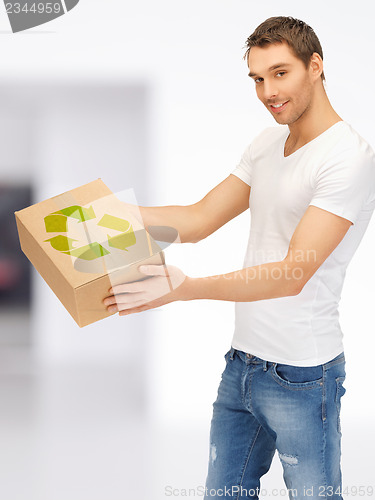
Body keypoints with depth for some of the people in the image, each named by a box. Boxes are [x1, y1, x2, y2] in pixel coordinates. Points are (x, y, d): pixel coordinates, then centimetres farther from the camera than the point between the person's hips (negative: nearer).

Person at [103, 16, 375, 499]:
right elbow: (199, 220, 13)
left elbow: (293, 274, -25)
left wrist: (184, 288, -33)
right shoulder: (267, 144, 10)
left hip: (301, 377, -8)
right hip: (242, 363, 8)